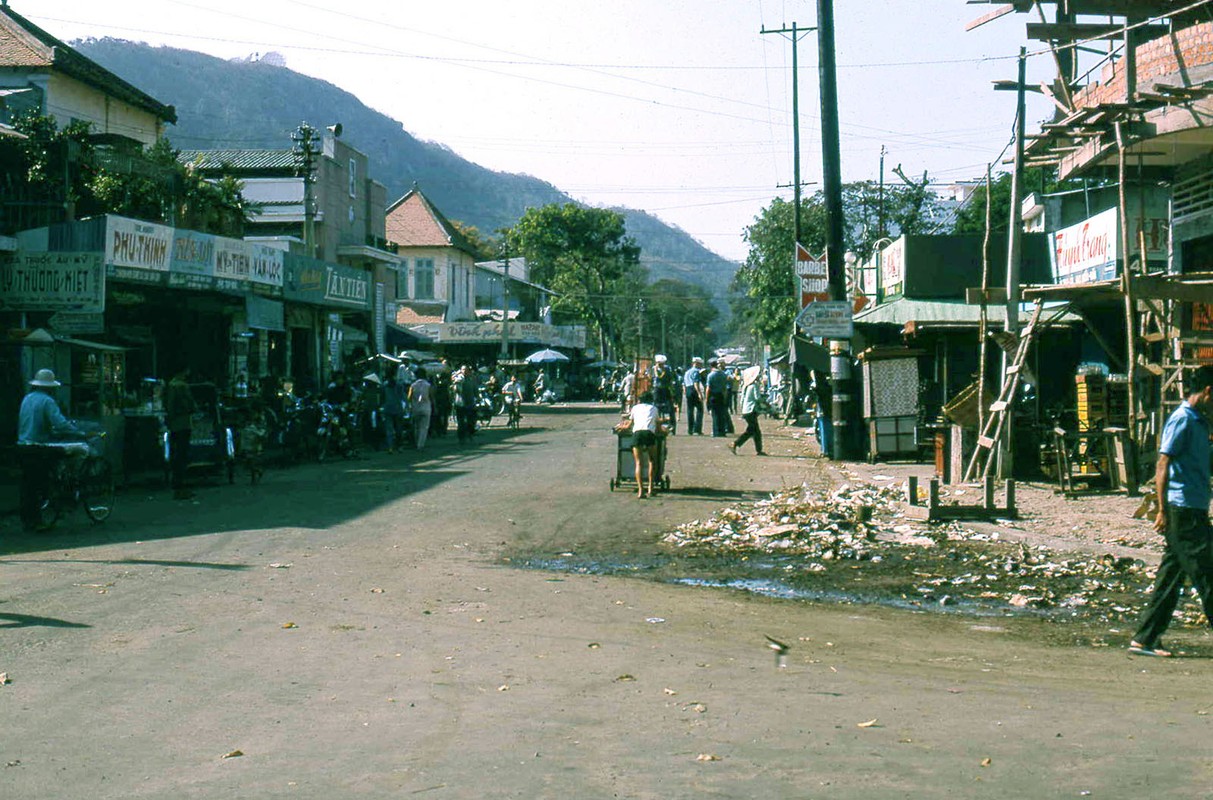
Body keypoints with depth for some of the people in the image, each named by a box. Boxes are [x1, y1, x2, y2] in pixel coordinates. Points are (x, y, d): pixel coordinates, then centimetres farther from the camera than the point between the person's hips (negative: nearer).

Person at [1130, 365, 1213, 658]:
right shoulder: (1182, 419, -12)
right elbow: (1162, 466, -16)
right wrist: (1163, 511, -20)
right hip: (1183, 511, -9)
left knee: (1170, 578, 9)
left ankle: (1145, 640, 12)